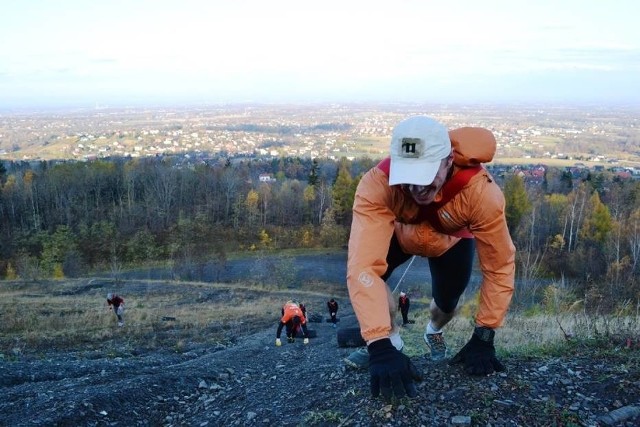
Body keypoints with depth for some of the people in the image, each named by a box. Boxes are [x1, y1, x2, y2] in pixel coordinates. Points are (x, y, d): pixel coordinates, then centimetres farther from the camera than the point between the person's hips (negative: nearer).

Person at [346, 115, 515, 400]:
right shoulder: (376, 184, -45)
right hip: (398, 235, 0)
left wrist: (483, 336, -31)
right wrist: (380, 345, -56)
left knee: (447, 302, -1)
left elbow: (500, 266, -31)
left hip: (452, 240, 1)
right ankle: (391, 339, 3)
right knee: (368, 267, -26)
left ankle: (434, 331, 40)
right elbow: (363, 265, -50)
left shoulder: (481, 191, -43)